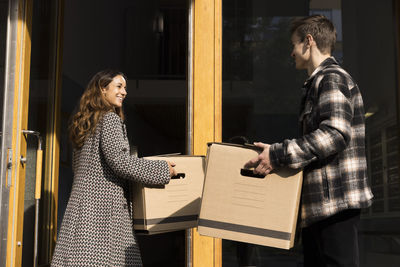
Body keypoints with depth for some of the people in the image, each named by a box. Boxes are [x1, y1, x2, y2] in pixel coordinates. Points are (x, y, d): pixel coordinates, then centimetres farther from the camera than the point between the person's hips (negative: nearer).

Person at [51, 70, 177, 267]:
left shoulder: (85, 123, 21)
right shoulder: (110, 118, -6)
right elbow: (118, 160, -16)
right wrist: (162, 171, -9)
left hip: (83, 198, 9)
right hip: (104, 201, -9)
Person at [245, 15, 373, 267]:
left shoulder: (332, 78, -11)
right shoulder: (318, 81, 21)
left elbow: (336, 133, -25)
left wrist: (279, 154, -25)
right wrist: (278, 154, 19)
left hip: (336, 200, -11)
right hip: (321, 202, 11)